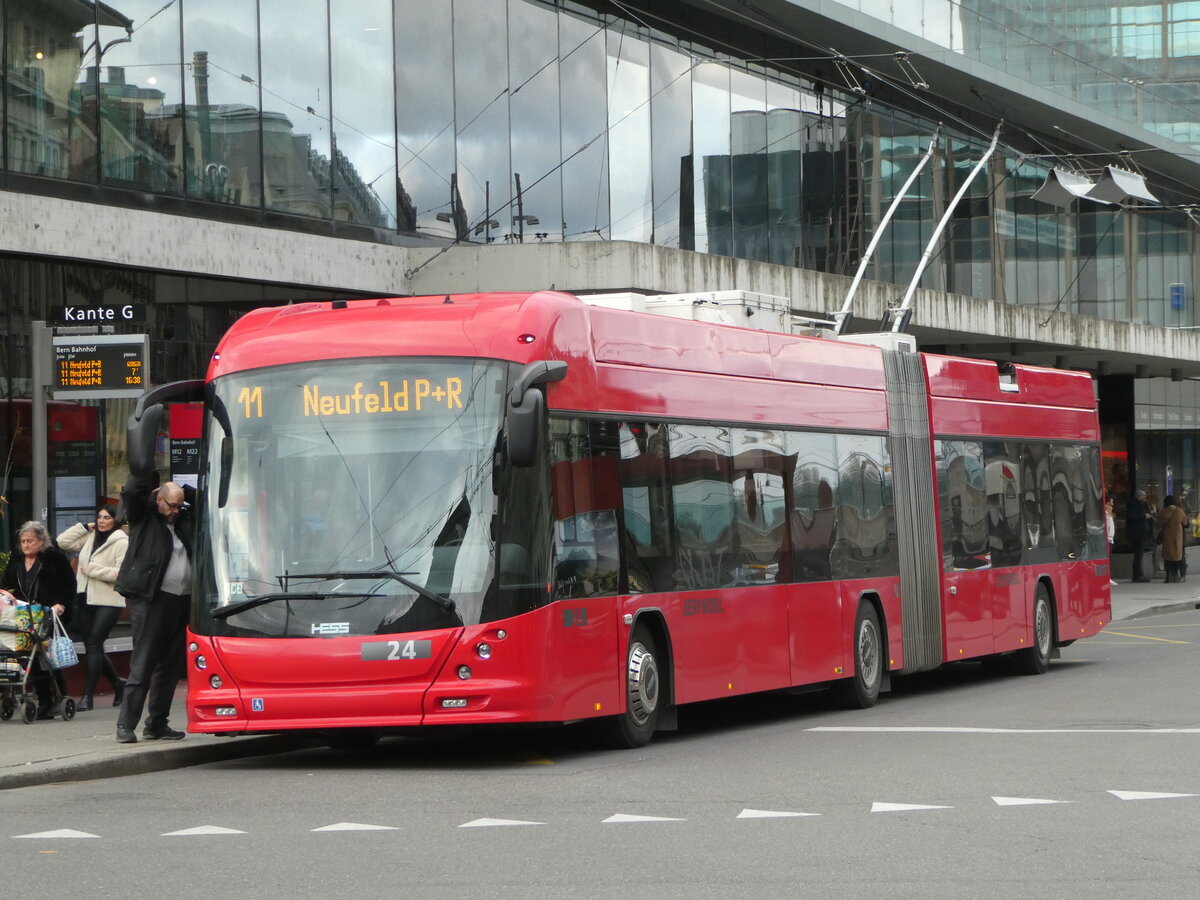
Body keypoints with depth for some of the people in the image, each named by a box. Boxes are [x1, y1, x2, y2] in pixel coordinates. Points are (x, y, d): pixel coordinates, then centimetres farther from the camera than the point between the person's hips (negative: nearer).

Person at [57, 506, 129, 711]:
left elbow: (121, 572, -17)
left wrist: (91, 569, -12)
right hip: (86, 600, 7)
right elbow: (63, 542, 12)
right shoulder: (89, 538, 13)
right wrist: (84, 527, 7)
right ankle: (117, 683, 29)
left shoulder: (121, 543, -8)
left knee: (94, 645, -11)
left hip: (108, 602, -7)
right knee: (91, 646, 11)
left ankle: (88, 696, -10)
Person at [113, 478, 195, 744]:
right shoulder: (143, 516, 1)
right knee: (142, 664, -9)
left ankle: (157, 724, 17)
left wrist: (182, 491, 11)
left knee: (170, 666, 9)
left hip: (181, 601, 6)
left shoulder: (184, 518, 16)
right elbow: (132, 492, -15)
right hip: (150, 600, -6)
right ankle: (125, 725, -6)